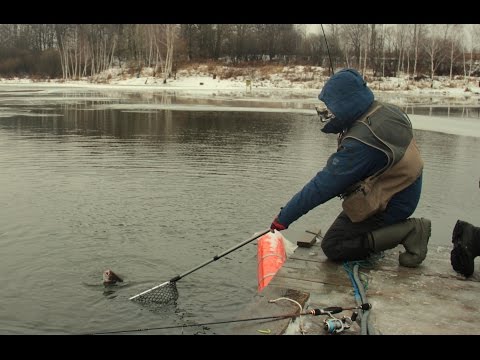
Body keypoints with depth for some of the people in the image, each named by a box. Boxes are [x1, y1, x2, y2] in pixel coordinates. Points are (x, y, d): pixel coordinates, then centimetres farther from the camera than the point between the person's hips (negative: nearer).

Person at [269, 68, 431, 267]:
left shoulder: (361, 143, -31)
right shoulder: (387, 111, -4)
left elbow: (324, 185, -28)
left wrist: (284, 217, -20)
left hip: (388, 205, -10)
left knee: (332, 247, -2)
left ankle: (408, 231, -8)